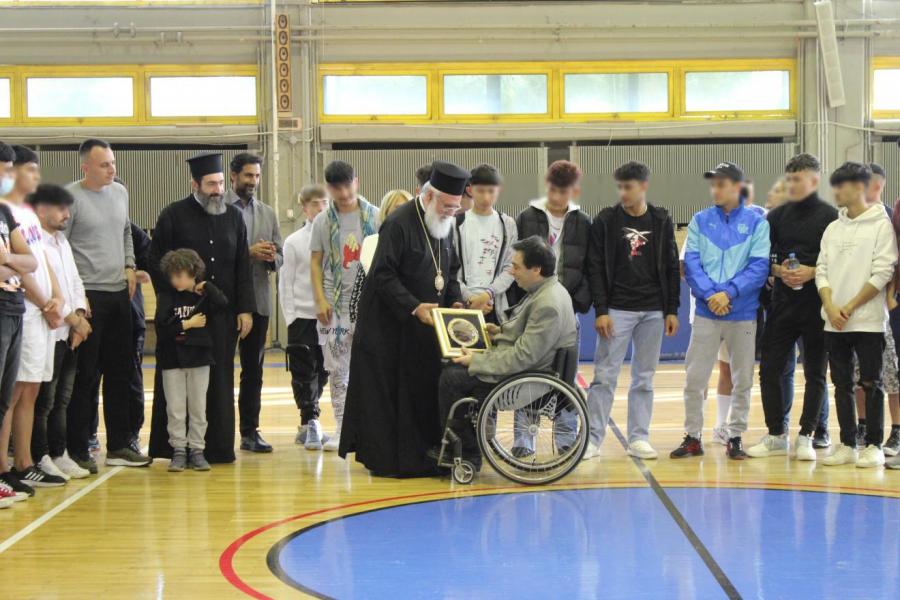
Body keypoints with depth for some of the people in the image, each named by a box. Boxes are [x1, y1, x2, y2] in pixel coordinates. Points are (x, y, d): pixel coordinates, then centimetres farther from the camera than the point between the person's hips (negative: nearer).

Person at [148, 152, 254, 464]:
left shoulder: (233, 217, 9)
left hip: (223, 315, 3)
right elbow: (156, 263, -2)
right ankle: (177, 448, 8)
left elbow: (242, 268, 10)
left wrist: (245, 309, 3)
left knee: (220, 383, 6)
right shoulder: (173, 216, -2)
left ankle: (218, 446, 12)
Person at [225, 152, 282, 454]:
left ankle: (250, 431, 12)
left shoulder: (267, 213, 14)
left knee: (253, 368, 7)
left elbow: (279, 257, 14)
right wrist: (248, 252, -18)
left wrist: (271, 258, -8)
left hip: (258, 300, 5)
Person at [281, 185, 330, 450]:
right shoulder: (294, 242, 0)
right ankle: (310, 422, 3)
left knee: (322, 372, 9)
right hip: (302, 316, -2)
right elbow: (286, 283, 2)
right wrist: (290, 317, -4)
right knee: (304, 373, -2)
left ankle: (308, 425, 21)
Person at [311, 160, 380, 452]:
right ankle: (341, 428, 12)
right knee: (337, 368, 4)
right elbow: (315, 262, 7)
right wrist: (320, 300, -3)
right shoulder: (323, 221, 6)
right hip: (336, 305, 1)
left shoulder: (375, 217, 3)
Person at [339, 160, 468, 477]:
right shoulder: (399, 223, -16)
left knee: (425, 390, 9)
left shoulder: (442, 226, 9)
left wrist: (455, 301, 0)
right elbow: (383, 275, -19)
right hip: (391, 327, -8)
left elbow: (450, 271, 18)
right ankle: (387, 459, 6)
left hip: (426, 324, 8)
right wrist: (414, 307, -26)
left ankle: (420, 456, 16)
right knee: (390, 392, -2)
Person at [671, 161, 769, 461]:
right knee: (694, 378, 2)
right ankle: (692, 437, 13)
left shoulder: (756, 222, 0)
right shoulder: (700, 221, 5)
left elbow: (759, 266, -8)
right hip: (706, 312, 1)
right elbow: (691, 262, -2)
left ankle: (735, 437, 19)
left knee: (742, 379, 7)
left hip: (743, 313, -1)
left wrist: (729, 292, -18)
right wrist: (709, 294, -16)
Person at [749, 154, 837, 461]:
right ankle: (776, 435, 13)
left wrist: (813, 272, -17)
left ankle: (806, 436, 12)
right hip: (783, 305, 3)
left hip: (817, 306, -3)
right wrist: (779, 271, -9)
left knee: (815, 373, 3)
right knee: (770, 369, 2)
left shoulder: (830, 216, -3)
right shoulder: (777, 216, 7)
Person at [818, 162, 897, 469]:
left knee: (870, 384, -2)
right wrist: (830, 307, -7)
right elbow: (822, 270, 10)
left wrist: (850, 308, -11)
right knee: (842, 384, 7)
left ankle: (874, 446, 6)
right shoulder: (832, 229, 13)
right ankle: (847, 444, 13)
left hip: (868, 320, -5)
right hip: (834, 323, 5)